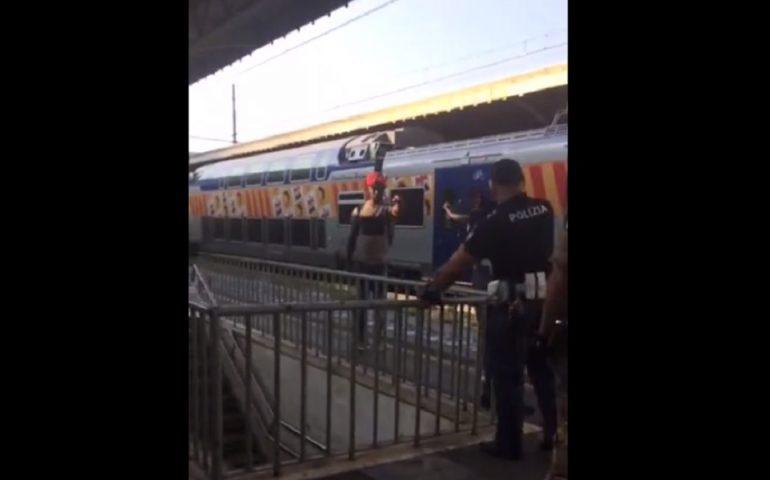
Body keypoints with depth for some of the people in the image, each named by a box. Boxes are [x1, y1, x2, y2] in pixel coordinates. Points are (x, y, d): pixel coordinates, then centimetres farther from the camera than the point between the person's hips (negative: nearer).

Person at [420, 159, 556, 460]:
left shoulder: (496, 222, -15)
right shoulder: (544, 209, 1)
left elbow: (459, 262, -11)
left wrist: (433, 290, -1)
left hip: (512, 304, -6)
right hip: (545, 300, 6)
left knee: (508, 376, 5)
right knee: (544, 370, 19)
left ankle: (509, 444, 14)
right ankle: (555, 434, 30)